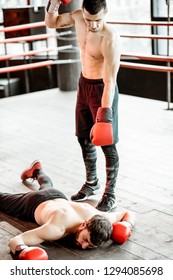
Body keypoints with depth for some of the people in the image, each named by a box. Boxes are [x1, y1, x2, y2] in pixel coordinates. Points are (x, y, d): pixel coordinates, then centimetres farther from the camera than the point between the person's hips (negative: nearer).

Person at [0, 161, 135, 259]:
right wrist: (23, 251, -74)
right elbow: (15, 240, -52)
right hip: (33, 204, -4)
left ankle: (37, 170, 70)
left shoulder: (98, 218, -39)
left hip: (58, 197, 4)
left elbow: (129, 214, -20)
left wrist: (126, 225, -42)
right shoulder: (58, 228, -52)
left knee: (47, 186, 42)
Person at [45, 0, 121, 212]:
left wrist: (105, 114, -38)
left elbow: (110, 80, -32)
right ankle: (91, 183, 35)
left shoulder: (110, 40, -29)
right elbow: (51, 23, 8)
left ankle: (110, 195, 11)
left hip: (102, 89, -7)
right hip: (83, 85, 7)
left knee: (106, 143, -1)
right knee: (84, 138, 16)